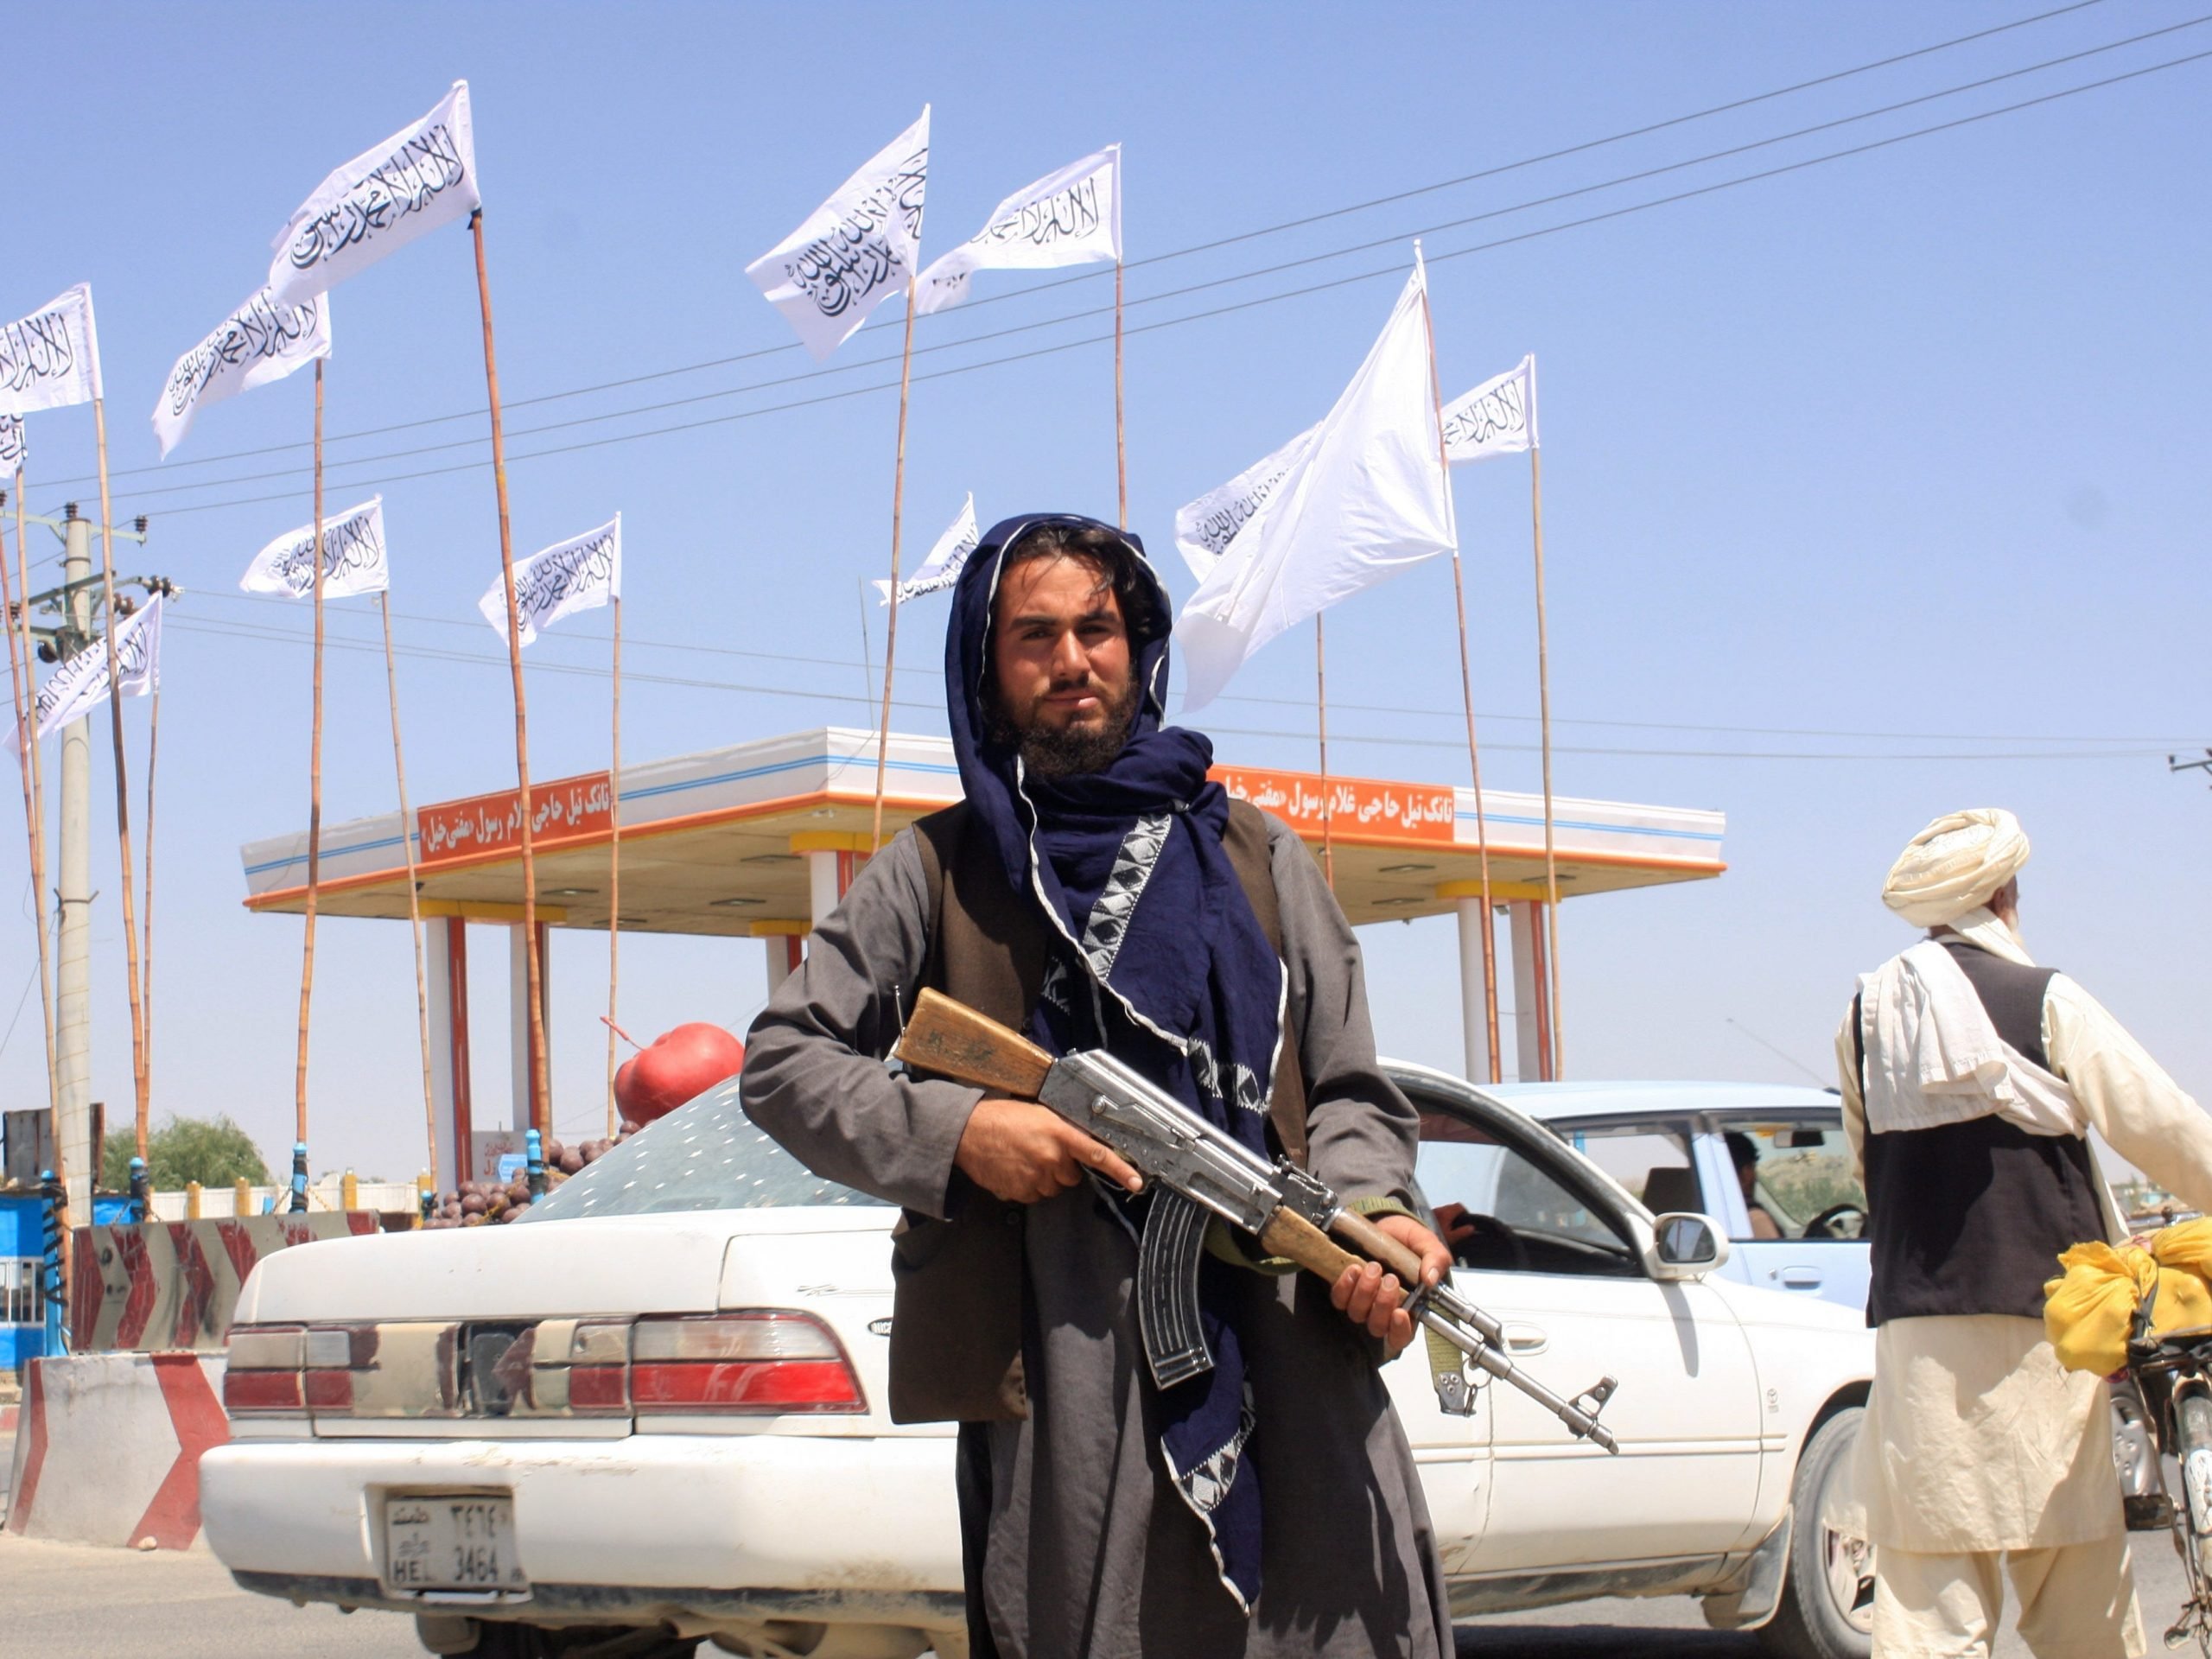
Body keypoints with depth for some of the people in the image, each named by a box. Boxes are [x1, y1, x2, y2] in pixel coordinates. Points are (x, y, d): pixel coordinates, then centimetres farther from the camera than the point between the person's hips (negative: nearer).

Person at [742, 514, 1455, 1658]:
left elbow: (1347, 1091, 16)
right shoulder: (939, 874, 14)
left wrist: (1371, 1212, -6)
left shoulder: (1254, 857, 18)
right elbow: (781, 1061, 10)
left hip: (1287, 1347, 1)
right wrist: (954, 1130, -6)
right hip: (1058, 1374, -1)